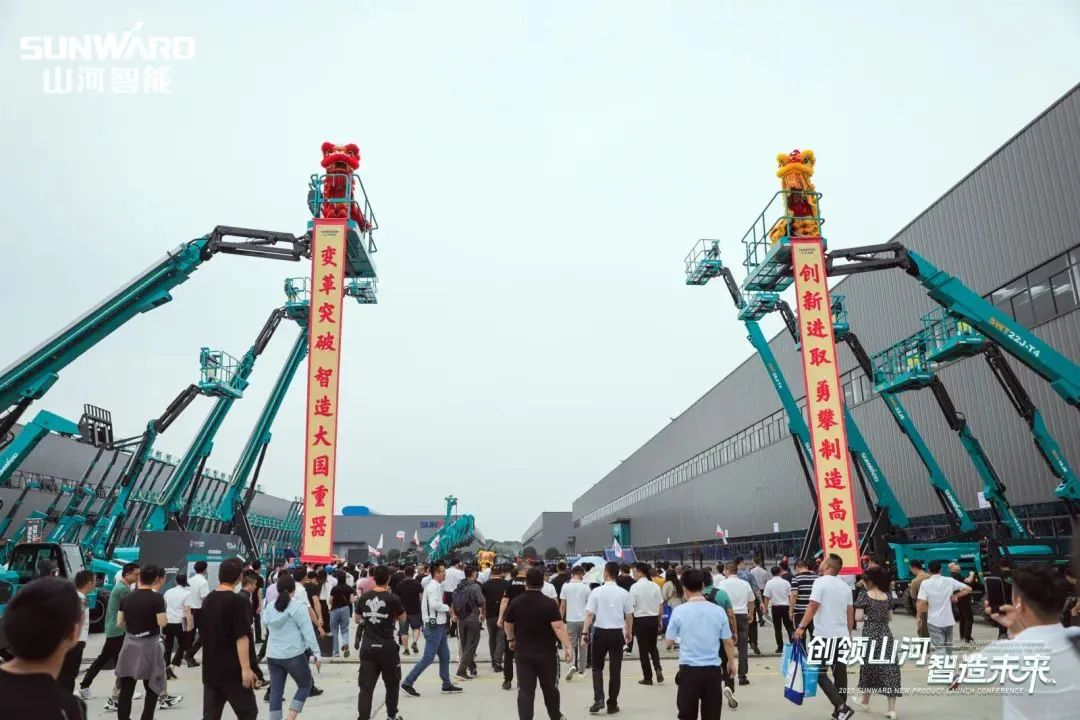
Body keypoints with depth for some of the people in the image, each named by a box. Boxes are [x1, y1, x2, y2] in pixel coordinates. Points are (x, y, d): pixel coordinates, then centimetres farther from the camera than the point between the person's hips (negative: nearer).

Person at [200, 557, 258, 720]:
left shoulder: (208, 600, 8)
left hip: (210, 669, 7)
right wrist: (246, 668, -18)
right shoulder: (239, 601, -15)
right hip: (232, 669, -7)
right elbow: (241, 638, -19)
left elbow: (203, 634, 17)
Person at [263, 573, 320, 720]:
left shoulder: (270, 606, 6)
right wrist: (316, 653, -7)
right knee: (305, 685, 11)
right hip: (293, 654, -5)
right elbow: (308, 632, -12)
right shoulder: (298, 605, -10)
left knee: (276, 691, 10)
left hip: (272, 654, 5)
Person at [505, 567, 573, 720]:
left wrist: (511, 639, 28)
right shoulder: (549, 603, -11)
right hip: (546, 654, -1)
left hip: (523, 653, 1)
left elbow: (508, 624, 11)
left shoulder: (516, 602, -1)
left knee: (525, 690, 3)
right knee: (550, 688, 18)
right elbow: (558, 627, -20)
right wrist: (567, 647, -19)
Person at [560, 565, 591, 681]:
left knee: (571, 644, 7)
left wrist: (561, 619, 7)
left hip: (571, 619, -1)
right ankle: (581, 670, 20)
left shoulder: (566, 586, -4)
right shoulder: (586, 587, -3)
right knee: (582, 645, 14)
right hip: (583, 619, 1)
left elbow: (562, 605, -3)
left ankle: (573, 665, -15)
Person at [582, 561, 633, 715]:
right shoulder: (624, 593, -2)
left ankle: (598, 699, 2)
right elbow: (629, 615, 7)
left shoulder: (597, 591, -8)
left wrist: (585, 632, -3)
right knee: (615, 669, 10)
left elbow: (589, 614, -10)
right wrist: (629, 632, 22)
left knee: (597, 667, 15)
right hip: (617, 633, 1)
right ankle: (612, 704, 16)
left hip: (601, 632, -1)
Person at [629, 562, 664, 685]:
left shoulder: (635, 587, -14)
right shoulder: (655, 586, -1)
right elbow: (661, 606, 5)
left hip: (641, 620, -4)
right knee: (653, 646, 22)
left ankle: (648, 678, 15)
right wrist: (659, 621, 18)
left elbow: (630, 607, -14)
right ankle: (658, 669, 1)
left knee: (643, 649, 9)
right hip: (654, 619, 4)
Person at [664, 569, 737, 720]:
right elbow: (728, 642, 7)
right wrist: (732, 663, 24)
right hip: (713, 670, 2)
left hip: (688, 670, -2)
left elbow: (669, 642, 2)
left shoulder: (679, 611, -7)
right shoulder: (718, 611, -2)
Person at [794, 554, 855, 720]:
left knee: (820, 674, -1)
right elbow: (850, 612, 14)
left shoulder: (821, 582, -11)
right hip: (842, 636, 7)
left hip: (825, 636, -7)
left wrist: (801, 627, -16)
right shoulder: (845, 586, 10)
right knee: (840, 674, 12)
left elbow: (812, 607, -18)